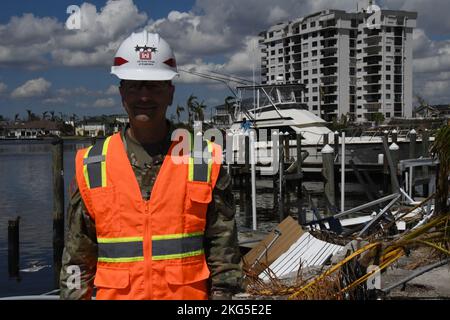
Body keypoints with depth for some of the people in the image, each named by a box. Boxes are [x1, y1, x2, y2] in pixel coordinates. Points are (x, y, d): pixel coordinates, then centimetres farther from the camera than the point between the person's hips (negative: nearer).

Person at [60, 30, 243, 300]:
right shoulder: (91, 166, 2)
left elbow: (223, 248, 1)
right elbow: (77, 259, 6)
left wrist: (222, 292, -3)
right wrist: (75, 294, 3)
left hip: (190, 292, -1)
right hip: (114, 293, 1)